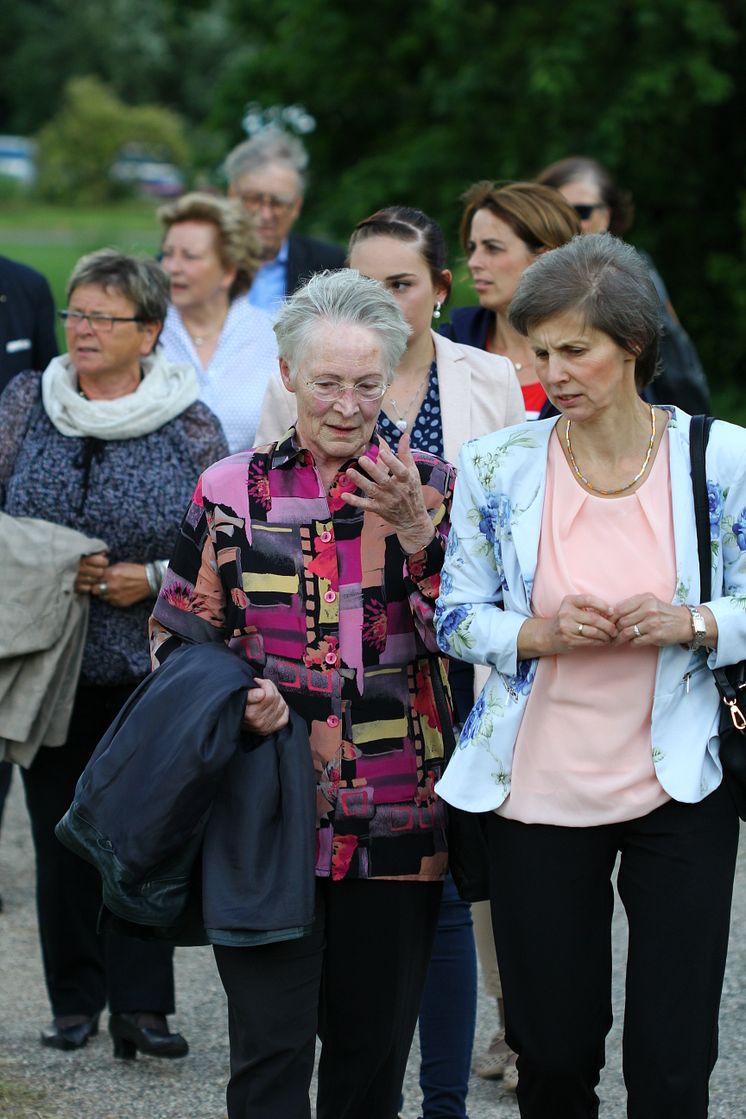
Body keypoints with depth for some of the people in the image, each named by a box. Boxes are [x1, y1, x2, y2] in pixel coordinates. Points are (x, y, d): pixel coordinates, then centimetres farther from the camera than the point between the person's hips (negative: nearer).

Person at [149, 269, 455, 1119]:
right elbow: (178, 641, 9)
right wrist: (234, 703, -10)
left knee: (371, 1050, 10)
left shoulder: (430, 486, 5)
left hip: (394, 824, 1)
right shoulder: (233, 491, 3)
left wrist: (416, 533, -16)